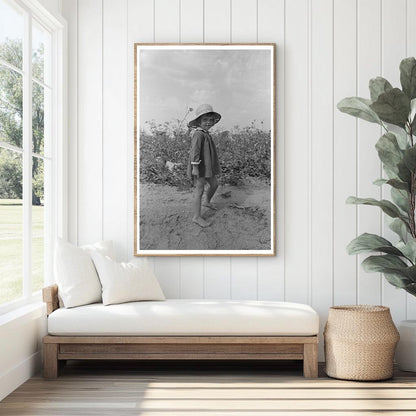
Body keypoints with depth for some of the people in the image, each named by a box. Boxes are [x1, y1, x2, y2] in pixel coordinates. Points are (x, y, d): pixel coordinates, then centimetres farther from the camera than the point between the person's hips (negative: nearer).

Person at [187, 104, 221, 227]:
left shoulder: (206, 133, 11)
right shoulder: (198, 134, -21)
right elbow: (195, 151, -26)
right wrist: (195, 167, -28)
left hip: (207, 166, 10)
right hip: (200, 168, -10)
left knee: (214, 184, 23)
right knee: (199, 191, -4)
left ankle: (206, 202, 48)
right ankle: (197, 217, 3)